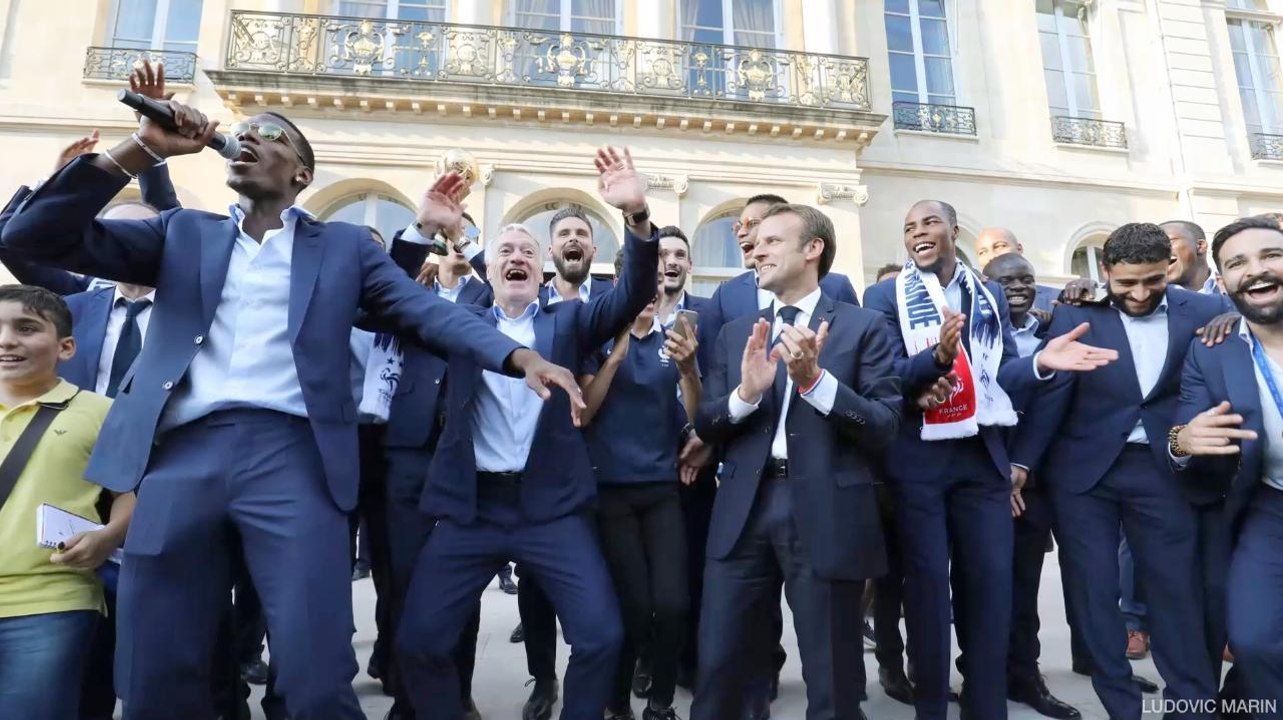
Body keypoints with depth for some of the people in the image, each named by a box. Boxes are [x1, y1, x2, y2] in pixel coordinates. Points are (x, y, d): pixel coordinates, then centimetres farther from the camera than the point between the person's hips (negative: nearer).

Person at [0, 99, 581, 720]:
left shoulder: (343, 244, 15)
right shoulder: (184, 234, 21)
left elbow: (428, 311, 4)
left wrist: (520, 356, -13)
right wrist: (143, 149, 5)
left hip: (293, 456, -2)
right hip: (181, 456, 3)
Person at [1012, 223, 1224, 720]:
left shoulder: (1205, 313, -1)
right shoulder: (1076, 316, -7)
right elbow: (1050, 393, -7)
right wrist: (1021, 463, -9)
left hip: (1162, 468, 2)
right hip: (1082, 469, -1)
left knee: (1177, 586, 10)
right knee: (1094, 588, 6)